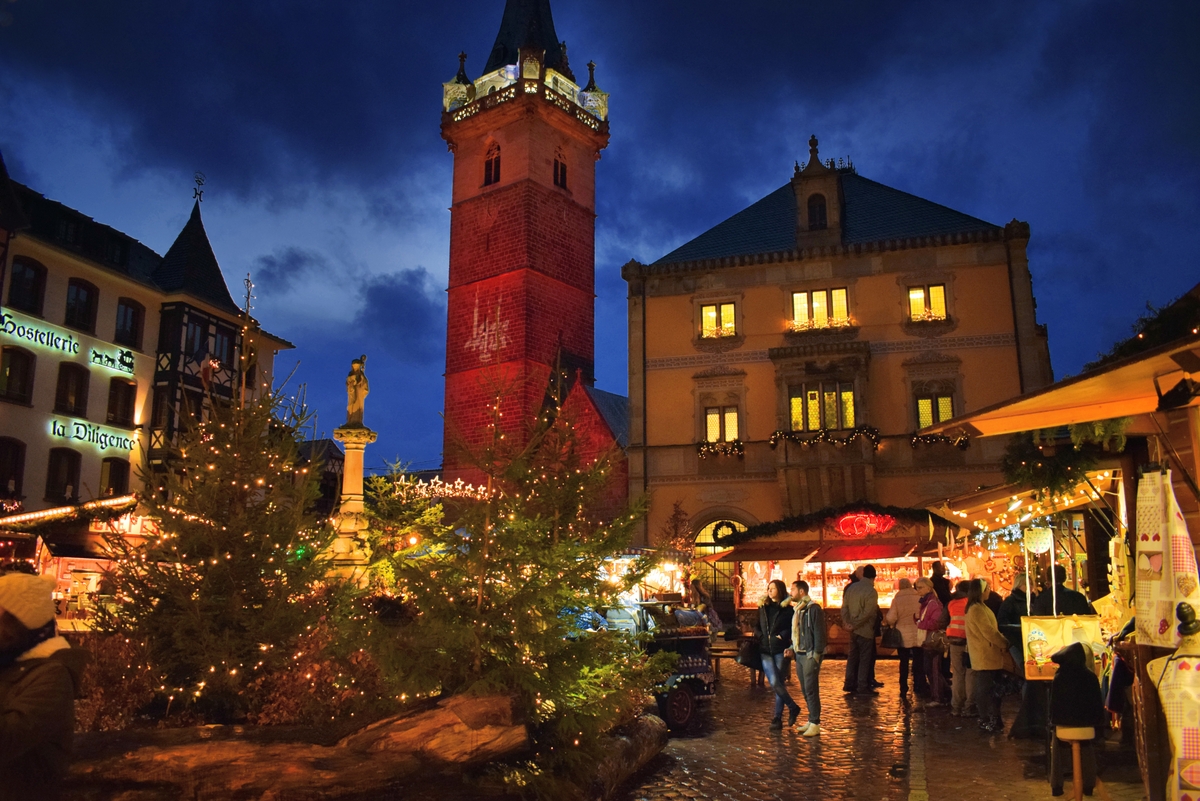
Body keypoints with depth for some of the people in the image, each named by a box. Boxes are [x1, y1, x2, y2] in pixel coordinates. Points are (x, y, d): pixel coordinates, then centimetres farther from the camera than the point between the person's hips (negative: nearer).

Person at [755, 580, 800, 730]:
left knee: (778, 683, -2)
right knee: (775, 683, -8)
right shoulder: (763, 608, 12)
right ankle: (793, 707, 12)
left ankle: (777, 718, 12)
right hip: (765, 651, 3)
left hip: (780, 651, -3)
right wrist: (762, 637, 1)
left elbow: (793, 629, -5)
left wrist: (782, 636, -17)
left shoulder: (788, 609, -1)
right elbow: (757, 627, 18)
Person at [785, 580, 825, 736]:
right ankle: (811, 720, 20)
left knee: (811, 690, -5)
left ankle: (815, 724, 1)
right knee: (805, 690, 12)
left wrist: (817, 655, -17)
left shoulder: (814, 608, -13)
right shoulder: (797, 609, 14)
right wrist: (793, 648, 9)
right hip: (799, 654, 8)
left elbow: (819, 633, -15)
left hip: (810, 655, -8)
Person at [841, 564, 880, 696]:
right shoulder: (871, 591, -15)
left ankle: (849, 684, 18)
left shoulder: (851, 587, 5)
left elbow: (844, 606, 2)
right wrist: (854, 625, -15)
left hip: (854, 629, 6)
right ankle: (862, 687, 5)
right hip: (865, 630, -6)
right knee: (865, 658, 1)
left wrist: (846, 621, -4)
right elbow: (867, 613, -20)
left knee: (852, 656, 14)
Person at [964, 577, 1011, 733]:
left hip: (985, 654, 11)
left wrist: (1002, 641, 8)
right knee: (985, 688, -6)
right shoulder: (977, 609, -18)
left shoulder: (978, 607, 16)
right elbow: (988, 631, -20)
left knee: (984, 688, 13)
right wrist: (1004, 644, -10)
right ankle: (987, 721, -3)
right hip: (985, 655, -11)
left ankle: (986, 720, 19)